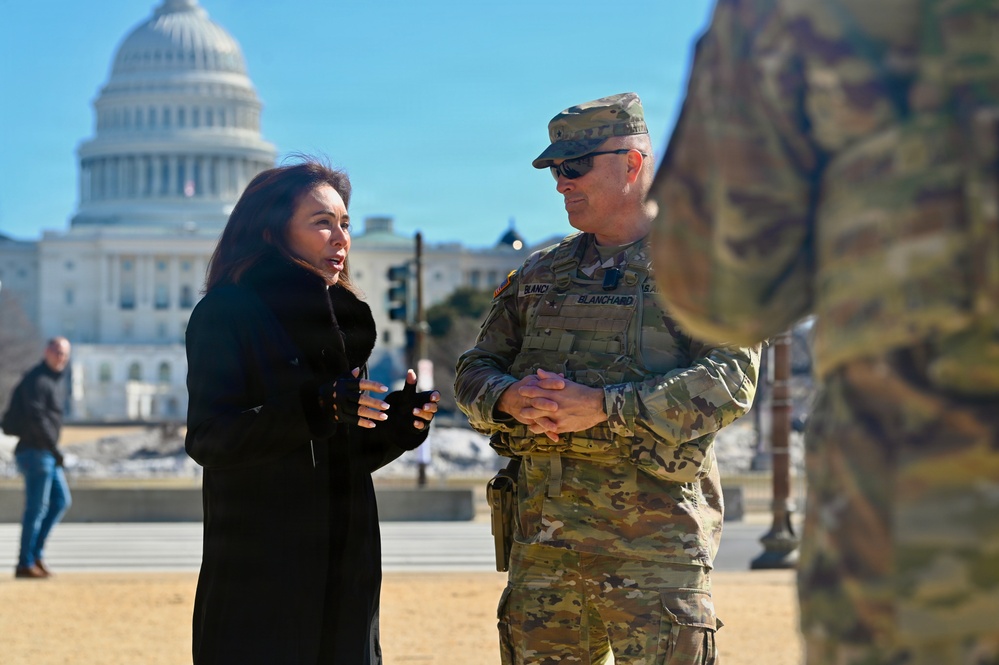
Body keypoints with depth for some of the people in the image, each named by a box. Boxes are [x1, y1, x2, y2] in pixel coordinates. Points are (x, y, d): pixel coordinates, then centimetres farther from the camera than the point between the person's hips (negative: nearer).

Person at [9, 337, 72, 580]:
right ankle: (25, 564, 0)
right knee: (36, 507, -6)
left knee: (61, 500, 12)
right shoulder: (36, 380, -15)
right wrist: (55, 450, -22)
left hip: (48, 453, 10)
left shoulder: (58, 378, 14)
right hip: (35, 451, -10)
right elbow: (36, 418, -23)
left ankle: (36, 552, 16)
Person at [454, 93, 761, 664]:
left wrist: (604, 407, -20)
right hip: (544, 524, 5)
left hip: (653, 526, -5)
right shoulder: (541, 274, 20)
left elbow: (732, 378, -12)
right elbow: (475, 370, 19)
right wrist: (510, 399, -7)